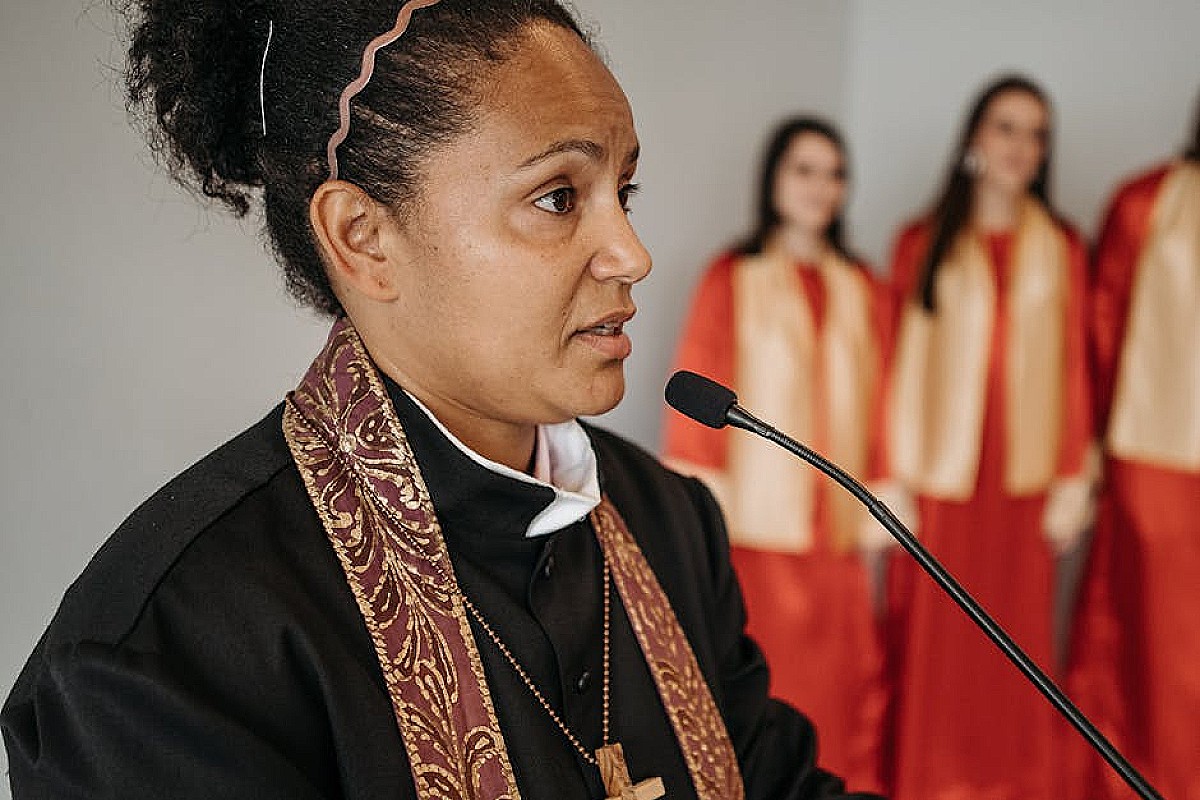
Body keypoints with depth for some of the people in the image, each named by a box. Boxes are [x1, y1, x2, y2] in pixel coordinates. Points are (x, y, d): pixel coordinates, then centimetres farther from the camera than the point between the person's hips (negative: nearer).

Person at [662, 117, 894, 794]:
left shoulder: (863, 291, 11)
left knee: (844, 685, 0)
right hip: (756, 519, -3)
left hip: (836, 527, 3)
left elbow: (878, 401, 11)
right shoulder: (732, 280, 1)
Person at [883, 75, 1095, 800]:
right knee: (931, 646, 1)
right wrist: (892, 479, -3)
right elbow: (900, 361, 2)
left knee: (1015, 650, 4)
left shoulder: (1061, 249, 8)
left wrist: (1075, 481, 2)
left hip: (1023, 483, 1)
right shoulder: (924, 243, 5)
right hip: (938, 476, -1)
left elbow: (1075, 367, 6)